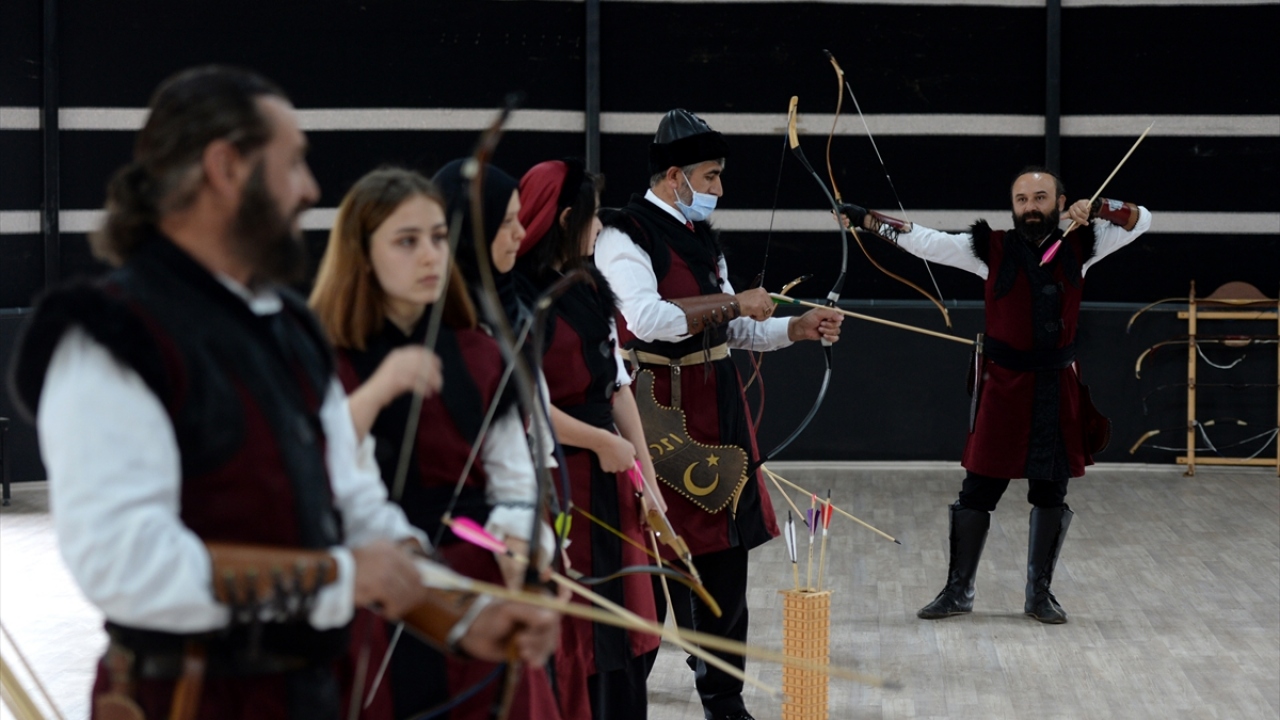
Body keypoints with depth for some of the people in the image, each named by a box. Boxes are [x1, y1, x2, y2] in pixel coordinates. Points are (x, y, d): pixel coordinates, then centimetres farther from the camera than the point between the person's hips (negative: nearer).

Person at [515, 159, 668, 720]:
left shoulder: (590, 288, 12)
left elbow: (618, 385, 12)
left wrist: (647, 476, 9)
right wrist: (602, 441, -11)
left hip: (607, 476, 8)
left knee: (626, 636, 11)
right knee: (564, 636, 1)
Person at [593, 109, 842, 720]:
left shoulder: (702, 237, 15)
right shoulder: (624, 235, -11)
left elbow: (733, 330, 21)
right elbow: (649, 318, -27)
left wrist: (798, 327, 7)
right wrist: (733, 303, -20)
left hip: (715, 411, 8)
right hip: (657, 412, -8)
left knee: (725, 553, 10)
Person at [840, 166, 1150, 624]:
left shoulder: (1078, 247, 2)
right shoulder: (993, 249, -4)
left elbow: (1140, 220, 3)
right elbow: (924, 241, -7)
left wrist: (1096, 209, -14)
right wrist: (864, 219, -13)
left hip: (1057, 385, 2)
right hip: (1003, 383, -2)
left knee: (1051, 491, 8)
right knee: (978, 489, 2)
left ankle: (1040, 592, 21)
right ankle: (958, 591, 13)